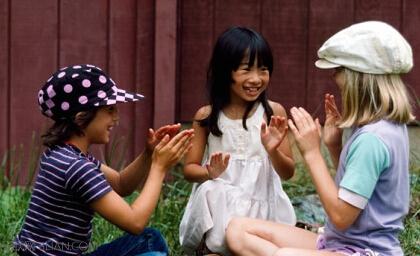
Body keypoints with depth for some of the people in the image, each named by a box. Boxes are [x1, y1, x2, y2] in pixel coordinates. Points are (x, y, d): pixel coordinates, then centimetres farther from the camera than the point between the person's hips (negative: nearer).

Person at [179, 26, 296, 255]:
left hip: (261, 206, 0)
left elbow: (288, 173, 0)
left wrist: (273, 150, -21)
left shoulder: (273, 112, -3)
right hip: (218, 207, 0)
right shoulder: (207, 116, -1)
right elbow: (189, 169, 4)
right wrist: (210, 173, -19)